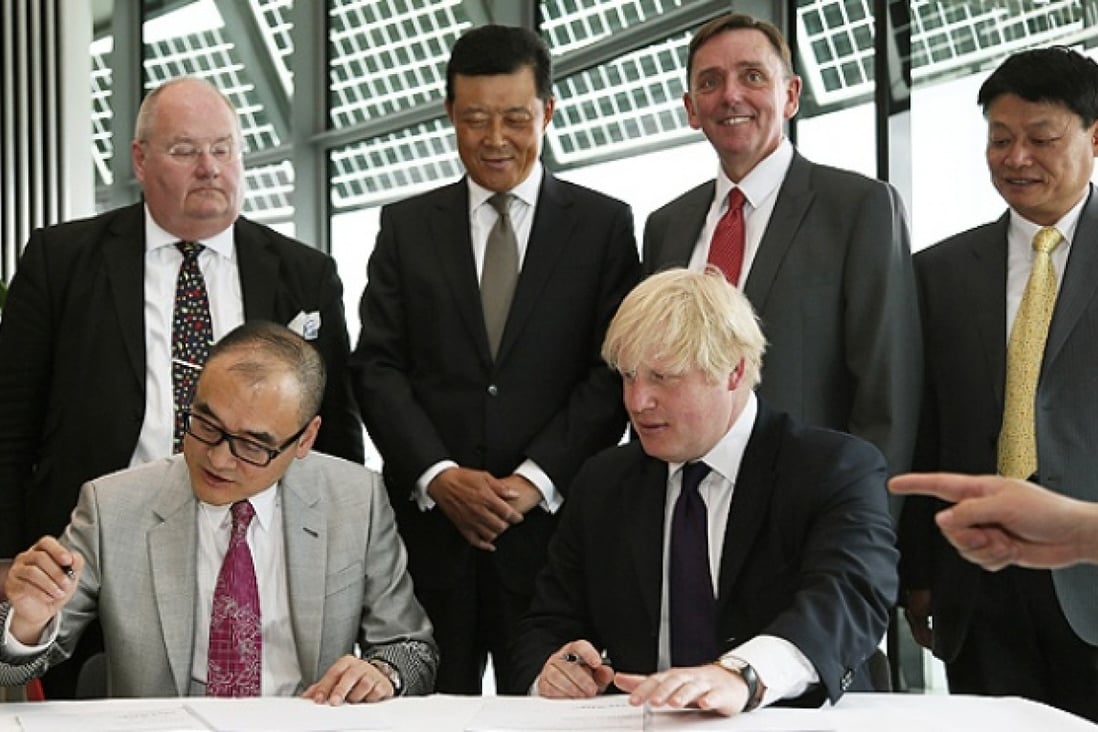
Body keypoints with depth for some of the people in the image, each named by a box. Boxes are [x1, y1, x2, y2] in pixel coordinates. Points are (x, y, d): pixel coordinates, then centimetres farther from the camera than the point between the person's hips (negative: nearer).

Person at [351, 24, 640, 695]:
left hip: (553, 520, -1)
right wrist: (440, 476, -8)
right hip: (428, 524, 1)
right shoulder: (407, 226, 12)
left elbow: (612, 373, 0)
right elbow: (377, 367, 5)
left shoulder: (604, 225, 7)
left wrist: (537, 479, -11)